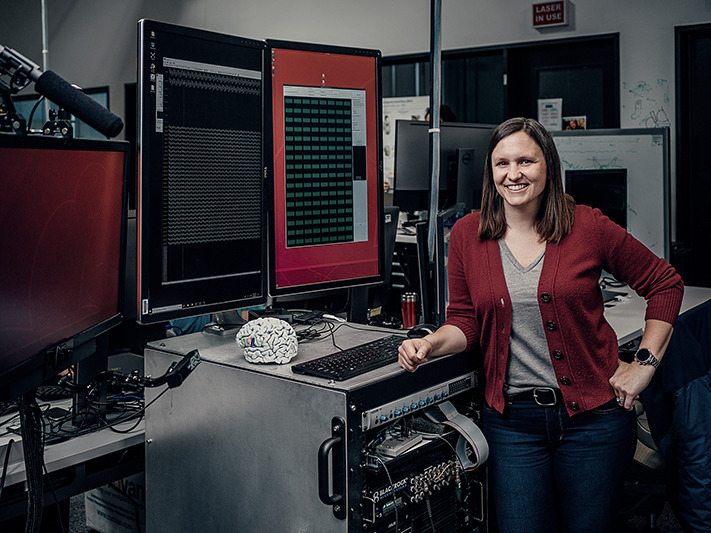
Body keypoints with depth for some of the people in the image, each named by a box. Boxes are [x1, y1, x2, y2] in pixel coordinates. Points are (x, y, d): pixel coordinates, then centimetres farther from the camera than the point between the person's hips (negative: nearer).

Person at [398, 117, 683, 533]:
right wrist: (431, 343, -14)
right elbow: (465, 321, 6)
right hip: (511, 418, 1)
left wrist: (646, 362, 1)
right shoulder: (467, 235, 1)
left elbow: (665, 283, 6)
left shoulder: (588, 226, -5)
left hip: (593, 416, -1)